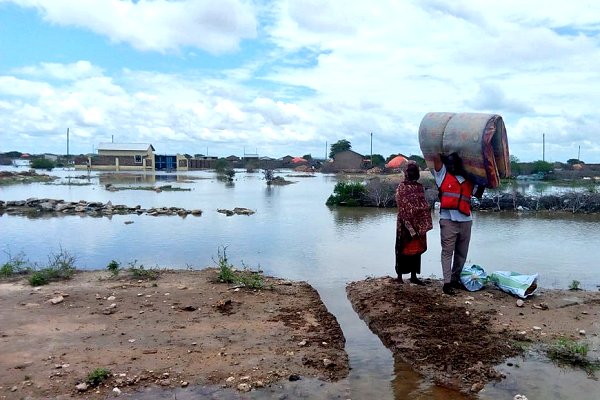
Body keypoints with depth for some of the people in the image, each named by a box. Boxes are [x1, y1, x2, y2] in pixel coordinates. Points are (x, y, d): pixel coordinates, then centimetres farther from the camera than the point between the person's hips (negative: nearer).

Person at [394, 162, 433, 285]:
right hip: (406, 224, -6)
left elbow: (425, 205, 15)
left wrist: (424, 223, 1)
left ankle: (414, 276, 20)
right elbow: (402, 207, -11)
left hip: (419, 224, 6)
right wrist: (409, 226, -17)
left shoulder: (420, 187, 13)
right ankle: (399, 276, 10)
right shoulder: (402, 187, -5)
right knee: (403, 249, 1)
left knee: (417, 249, 10)